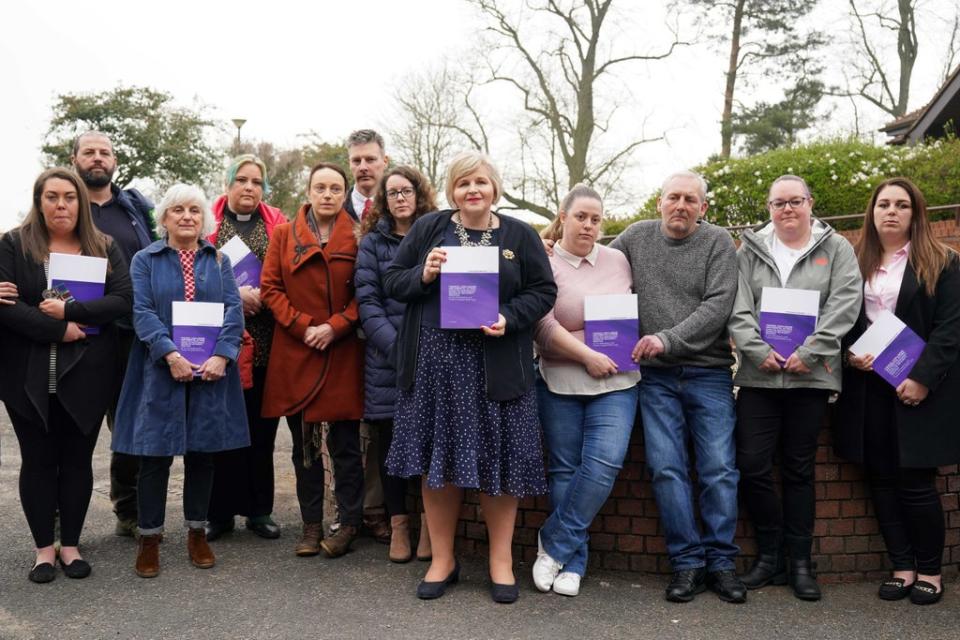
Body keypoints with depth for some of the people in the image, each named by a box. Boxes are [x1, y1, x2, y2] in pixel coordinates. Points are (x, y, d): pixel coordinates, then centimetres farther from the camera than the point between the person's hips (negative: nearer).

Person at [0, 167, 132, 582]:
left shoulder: (104, 248, 6)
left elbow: (123, 299, -6)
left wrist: (69, 310, -16)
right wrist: (58, 330, -17)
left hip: (87, 375, 1)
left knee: (77, 459, 8)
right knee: (38, 460, 7)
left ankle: (70, 544, 21)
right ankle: (44, 548, 19)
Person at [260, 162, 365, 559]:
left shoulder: (357, 238, 2)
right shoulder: (284, 234, 7)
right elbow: (270, 288, 3)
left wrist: (335, 327, -12)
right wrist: (303, 327, -8)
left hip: (343, 354, -2)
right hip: (295, 352, 2)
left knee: (345, 444, 2)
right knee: (304, 444, 9)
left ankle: (349, 523, 15)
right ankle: (311, 526, 19)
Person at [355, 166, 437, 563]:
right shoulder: (372, 242, 8)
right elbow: (367, 301, 0)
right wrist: (395, 345, -12)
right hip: (386, 356, 0)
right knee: (391, 437, 4)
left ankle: (429, 524, 12)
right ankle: (398, 523, 17)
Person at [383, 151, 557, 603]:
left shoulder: (520, 235, 6)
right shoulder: (428, 228, 8)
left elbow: (543, 291, 3)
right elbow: (392, 282, 8)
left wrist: (509, 319, -13)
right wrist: (422, 275, -12)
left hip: (497, 364, -1)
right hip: (434, 359, 1)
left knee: (497, 459, 4)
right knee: (437, 458, 7)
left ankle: (501, 560, 21)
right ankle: (442, 558, 23)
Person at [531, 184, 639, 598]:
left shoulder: (618, 260, 9)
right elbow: (543, 325, -12)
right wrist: (588, 356, -14)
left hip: (616, 383, 2)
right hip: (560, 383, -2)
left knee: (603, 464, -12)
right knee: (565, 469, 4)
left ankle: (555, 546, 4)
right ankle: (573, 562, 17)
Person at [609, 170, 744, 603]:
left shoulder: (718, 243, 0)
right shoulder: (636, 237, 8)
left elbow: (718, 306, -10)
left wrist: (668, 339, -19)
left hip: (708, 373, -1)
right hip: (656, 377, 1)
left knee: (719, 469, -1)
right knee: (666, 469, -3)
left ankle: (720, 562, 12)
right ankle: (687, 563, 8)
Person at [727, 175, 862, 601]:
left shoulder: (836, 249, 7)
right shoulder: (750, 250, 9)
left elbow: (844, 305, -4)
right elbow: (738, 308, 1)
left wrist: (809, 353, -14)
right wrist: (758, 350, -13)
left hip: (810, 375, -1)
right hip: (759, 374, 1)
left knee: (799, 470, 6)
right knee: (751, 465, -3)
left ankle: (800, 561, 18)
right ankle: (769, 555, 14)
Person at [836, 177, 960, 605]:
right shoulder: (855, 264, 10)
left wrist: (923, 378, -14)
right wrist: (849, 353, -8)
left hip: (918, 388, -3)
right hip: (868, 387, 4)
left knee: (916, 481, -2)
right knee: (881, 479, 5)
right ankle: (902, 566, 17)